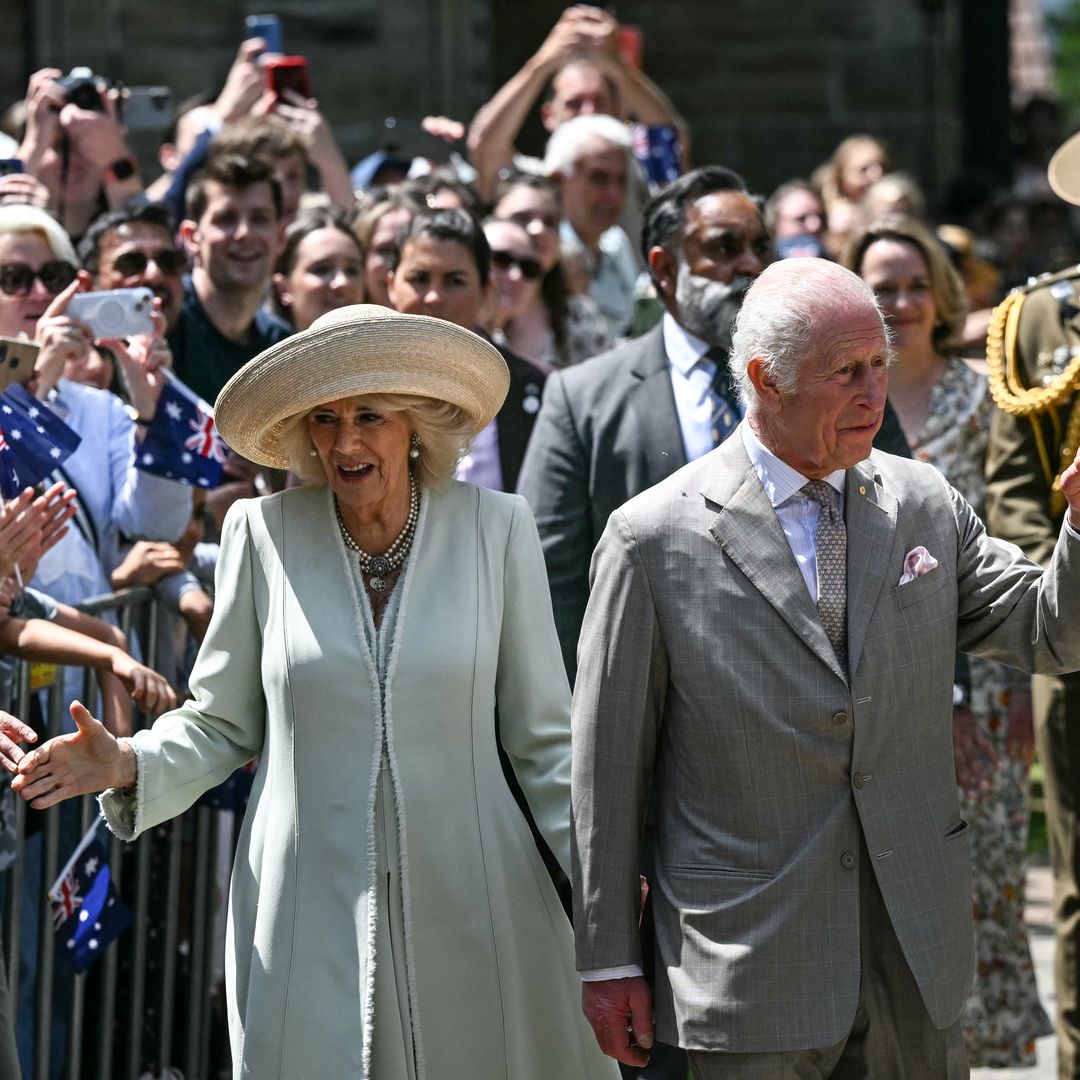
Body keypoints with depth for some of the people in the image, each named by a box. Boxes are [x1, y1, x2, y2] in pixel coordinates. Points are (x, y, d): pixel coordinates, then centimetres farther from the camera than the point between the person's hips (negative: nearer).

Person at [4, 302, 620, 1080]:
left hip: (468, 906, 0)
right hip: (311, 916, 0)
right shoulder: (264, 534, 0)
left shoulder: (495, 529, -1)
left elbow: (541, 735, 2)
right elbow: (221, 724, 8)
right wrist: (129, 766, -11)